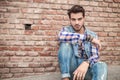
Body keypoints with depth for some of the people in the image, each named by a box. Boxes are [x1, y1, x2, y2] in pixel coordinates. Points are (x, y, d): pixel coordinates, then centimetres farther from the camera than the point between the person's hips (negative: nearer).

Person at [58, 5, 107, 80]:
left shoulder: (92, 34, 4)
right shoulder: (67, 29, 1)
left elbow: (95, 56, -7)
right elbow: (61, 36, -25)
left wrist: (86, 63, -31)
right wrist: (89, 38, -26)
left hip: (86, 67, 1)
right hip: (71, 67, -1)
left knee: (102, 66, -31)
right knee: (65, 43, -24)